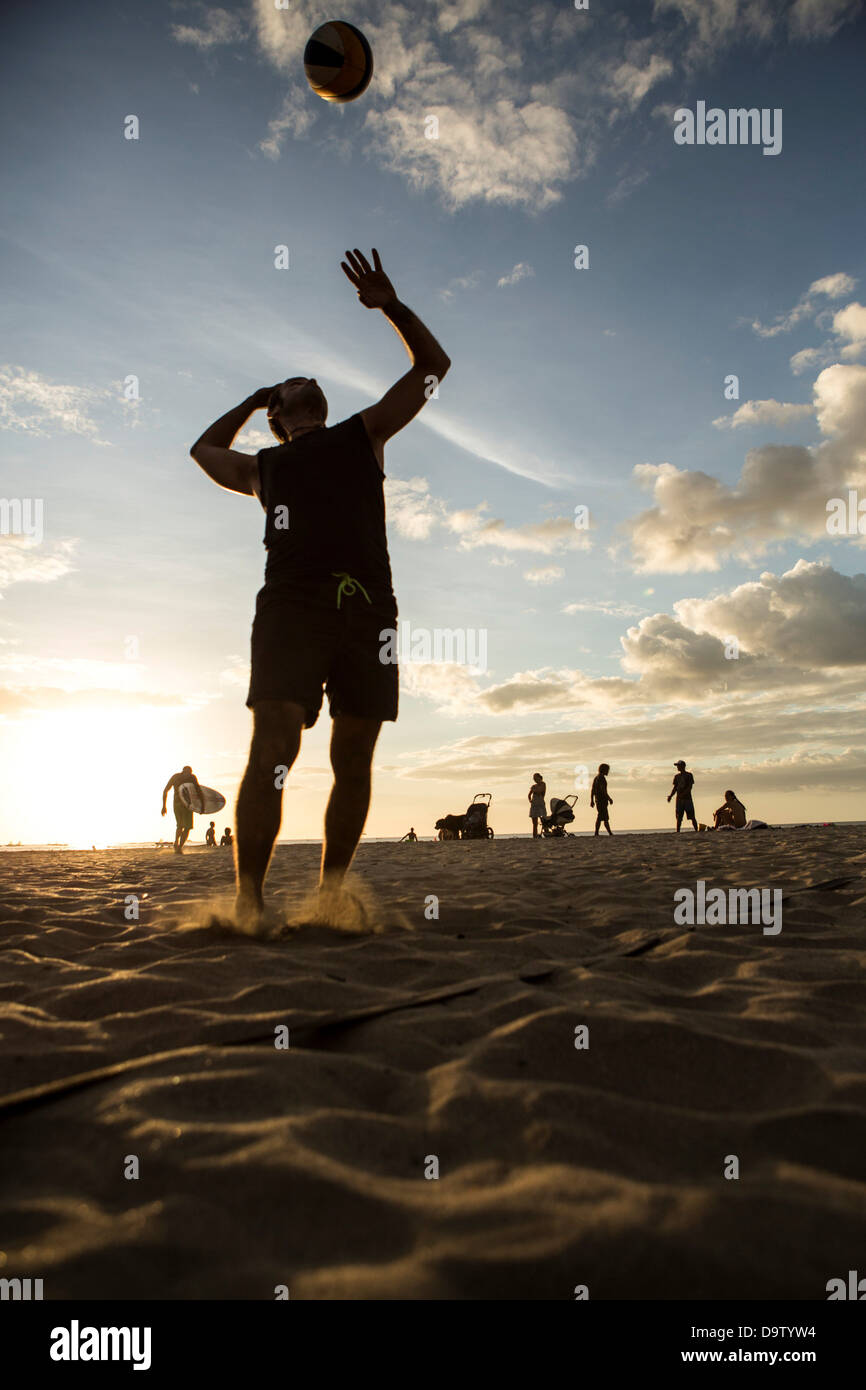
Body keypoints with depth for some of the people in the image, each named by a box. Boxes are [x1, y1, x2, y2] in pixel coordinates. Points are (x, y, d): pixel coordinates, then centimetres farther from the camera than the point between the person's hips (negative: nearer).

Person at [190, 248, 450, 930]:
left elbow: (433, 366, 28)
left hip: (368, 610, 1)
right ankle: (248, 902, -13)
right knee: (273, 747, -15)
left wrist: (391, 305, 19)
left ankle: (330, 896, 9)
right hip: (291, 606, 0)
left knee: (354, 757, 0)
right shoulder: (263, 468, 27)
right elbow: (204, 447, 46)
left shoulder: (363, 435, 26)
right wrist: (254, 399, 44)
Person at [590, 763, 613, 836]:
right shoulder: (601, 777, -13)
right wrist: (609, 798, -16)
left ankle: (610, 833, 14)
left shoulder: (596, 777, 16)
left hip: (597, 800, 10)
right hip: (602, 800, -10)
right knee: (600, 817, -7)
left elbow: (592, 790, 16)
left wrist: (592, 800, 16)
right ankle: (596, 833, -7)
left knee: (606, 818, 12)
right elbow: (603, 790, -21)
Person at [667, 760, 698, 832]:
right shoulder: (676, 776, 14)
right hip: (679, 799, 4)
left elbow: (690, 787, -10)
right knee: (679, 817, -1)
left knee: (692, 816, -2)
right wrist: (670, 795, -3)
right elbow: (675, 788, 15)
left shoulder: (689, 775, 0)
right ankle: (677, 832, -2)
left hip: (687, 798, -4)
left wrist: (683, 794, -23)